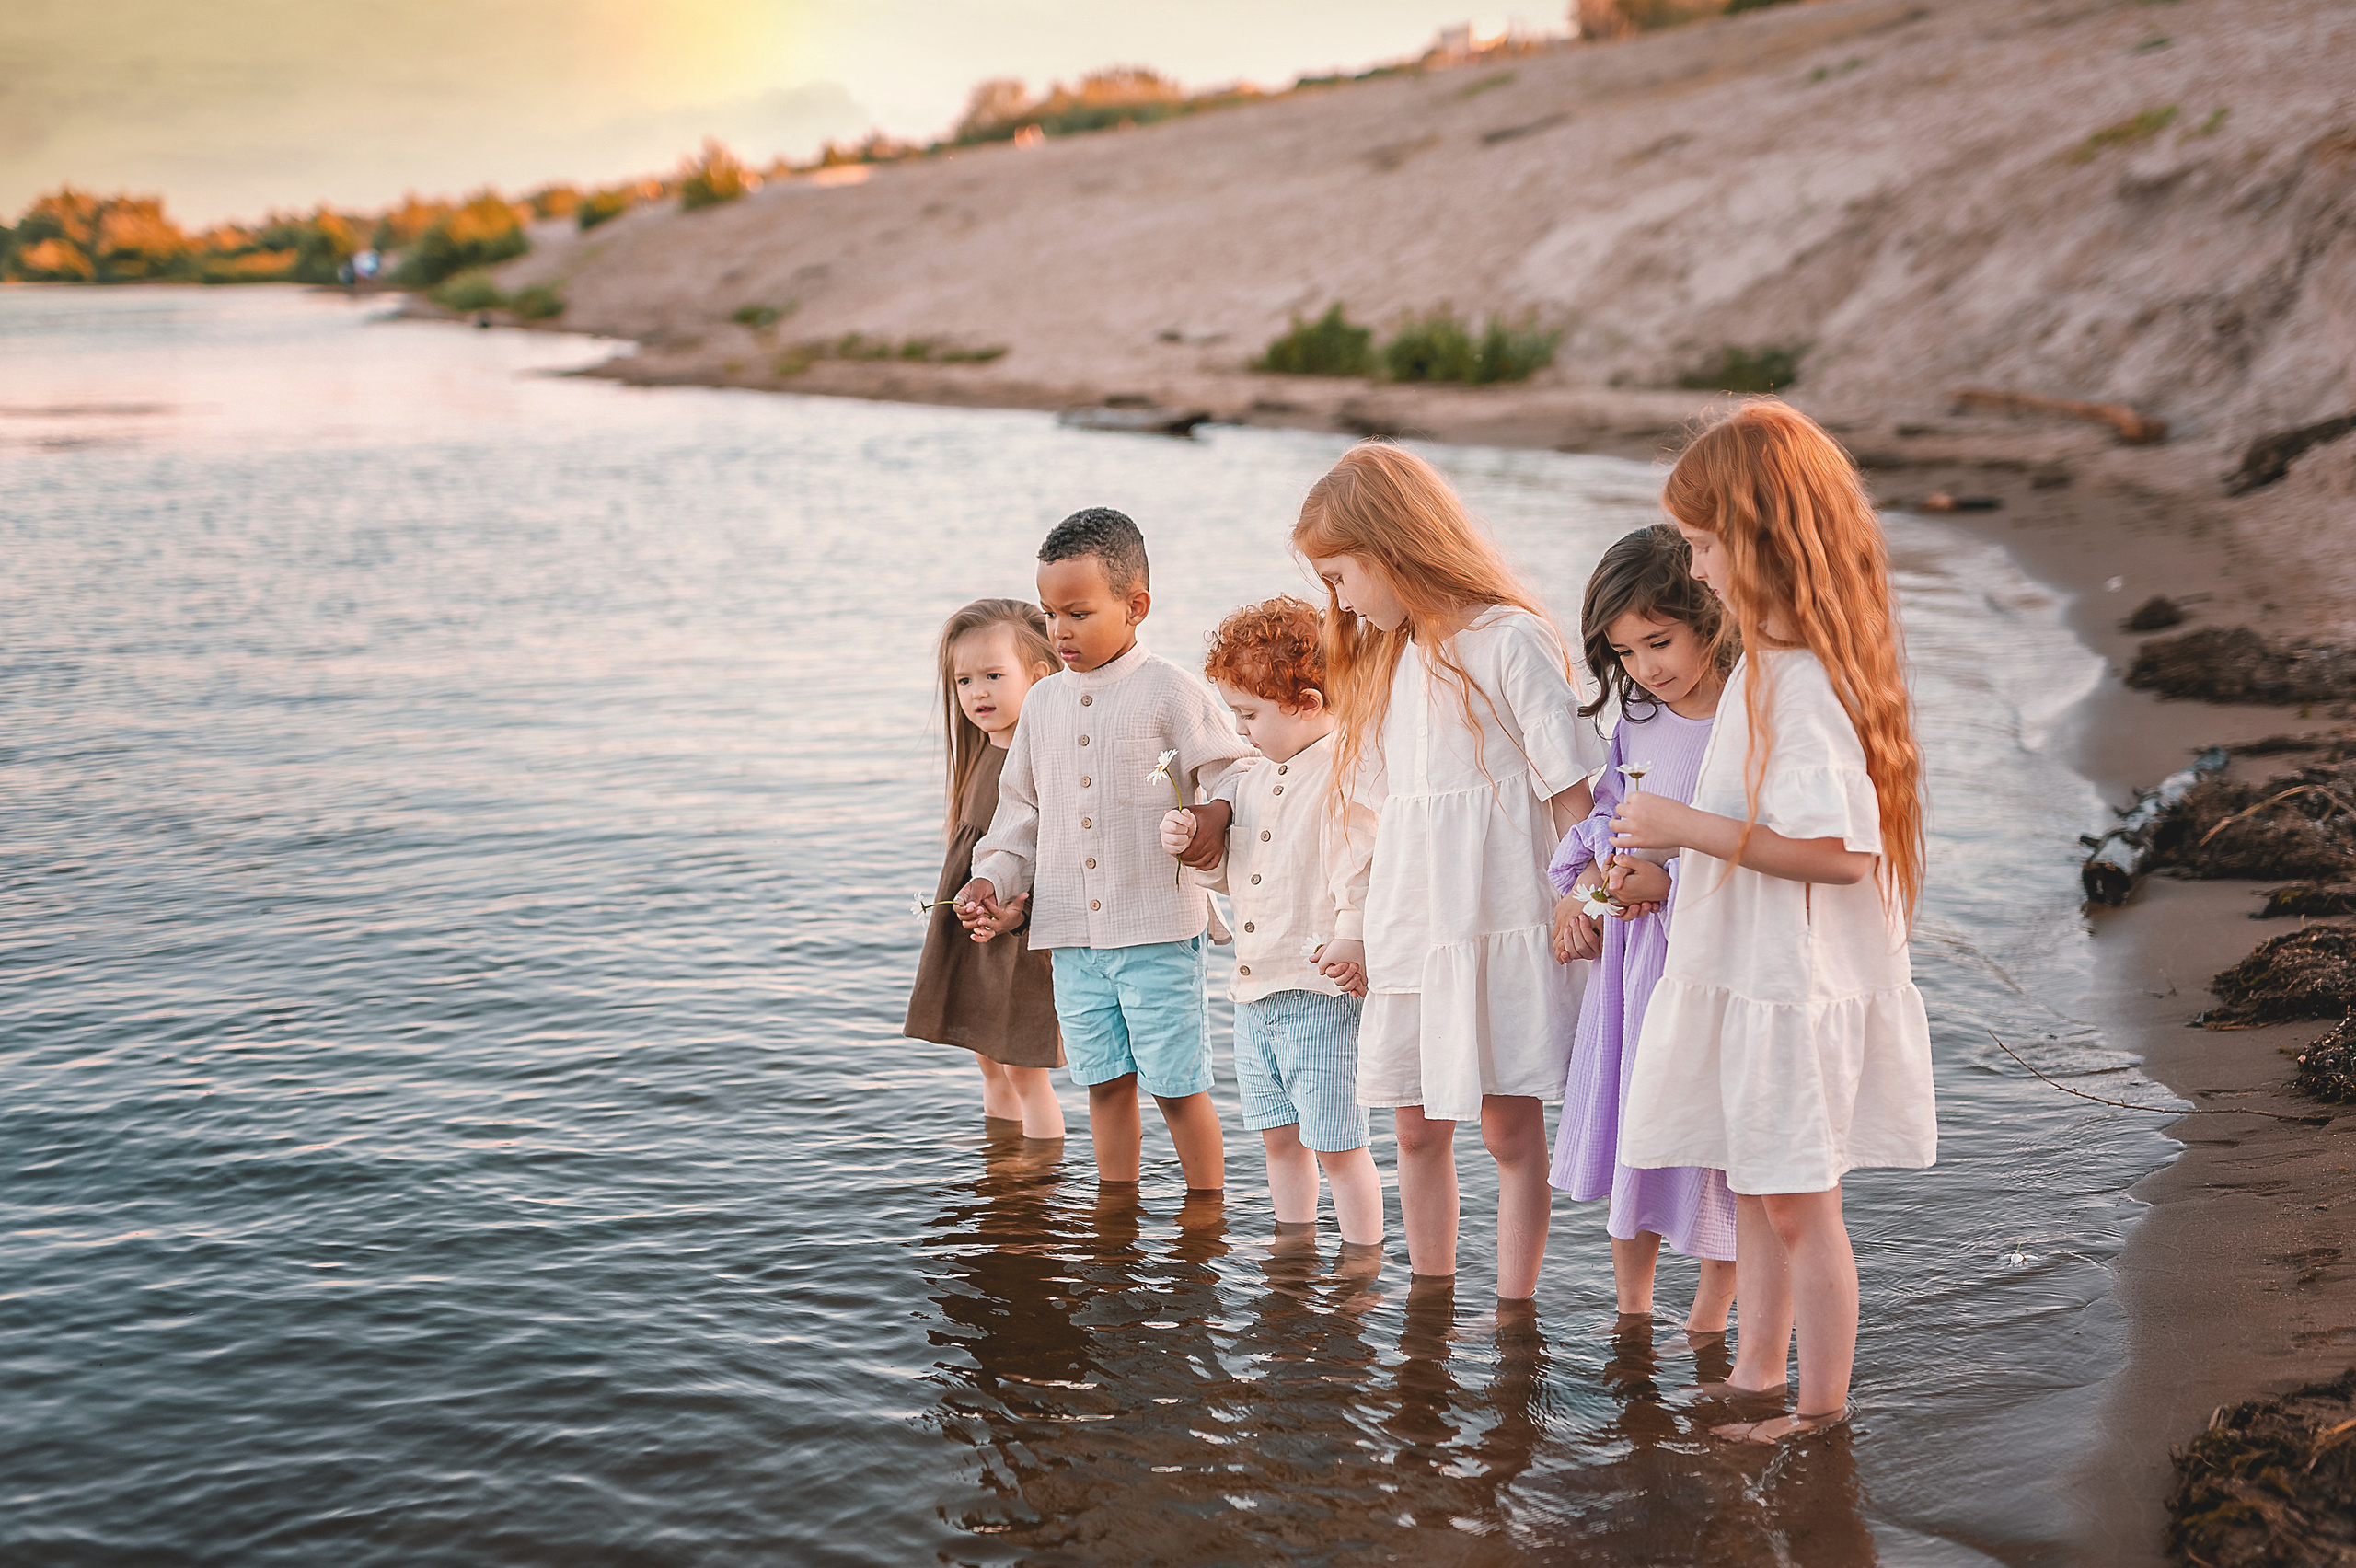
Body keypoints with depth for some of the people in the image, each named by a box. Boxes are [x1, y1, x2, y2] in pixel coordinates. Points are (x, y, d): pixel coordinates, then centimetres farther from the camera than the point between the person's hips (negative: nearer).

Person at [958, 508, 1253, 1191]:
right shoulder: (1043, 704, 11)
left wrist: (1213, 821, -26)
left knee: (1178, 1087, 2)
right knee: (1105, 1083, 13)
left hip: (1159, 934, -5)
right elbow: (1023, 808, 18)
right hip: (1072, 940, 5)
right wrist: (993, 880, 6)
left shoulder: (1171, 693, -5)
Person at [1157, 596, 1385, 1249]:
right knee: (1279, 1138, 18)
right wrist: (1195, 845, 3)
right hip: (1254, 993, 8)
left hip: (1323, 994, -8)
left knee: (1337, 1144, -1)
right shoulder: (1252, 778, 13)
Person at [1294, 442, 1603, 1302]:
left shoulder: (1510, 640, -7)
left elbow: (1570, 787, -9)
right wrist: (1353, 927, 15)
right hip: (1407, 932, 7)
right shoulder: (1381, 660, 16)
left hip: (1500, 925, -7)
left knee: (1509, 1127, -2)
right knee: (1417, 1127, 10)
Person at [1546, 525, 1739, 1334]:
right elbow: (1603, 813, 15)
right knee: (1627, 1126, 14)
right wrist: (1588, 877, -4)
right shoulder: (1636, 724, 5)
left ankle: (1708, 1322, 23)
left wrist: (1669, 884, -23)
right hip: (1631, 949, 6)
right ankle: (1629, 1308, 30)